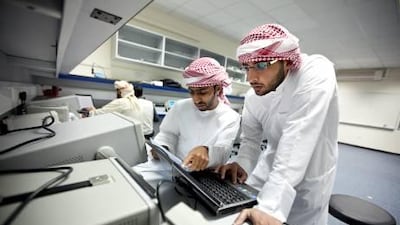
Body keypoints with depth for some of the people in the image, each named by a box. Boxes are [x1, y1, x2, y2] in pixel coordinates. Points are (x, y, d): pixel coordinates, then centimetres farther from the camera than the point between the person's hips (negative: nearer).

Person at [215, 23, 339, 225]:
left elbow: (297, 142, -39)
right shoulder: (253, 97, -12)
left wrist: (271, 206, -42)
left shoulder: (316, 73, -29)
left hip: (308, 177, -4)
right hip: (271, 167, 5)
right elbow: (250, 139, -3)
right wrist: (242, 164, -23)